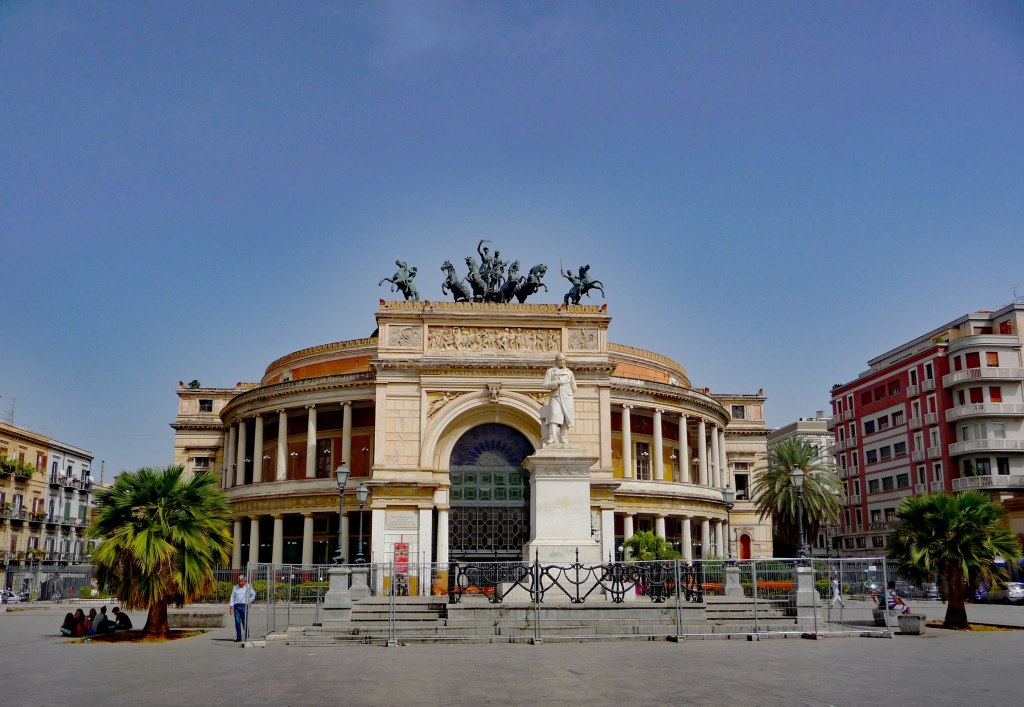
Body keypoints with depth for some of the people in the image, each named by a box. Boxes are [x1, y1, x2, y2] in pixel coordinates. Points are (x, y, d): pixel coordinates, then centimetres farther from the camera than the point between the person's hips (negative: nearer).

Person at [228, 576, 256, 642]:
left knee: (244, 622, -2)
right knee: (237, 622, -2)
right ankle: (238, 637, 2)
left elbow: (253, 594, 12)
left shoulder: (248, 587, 5)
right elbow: (232, 597, 8)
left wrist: (249, 601, 4)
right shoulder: (235, 588, 10)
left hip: (244, 606, -2)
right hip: (236, 606, 2)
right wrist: (231, 607, 0)